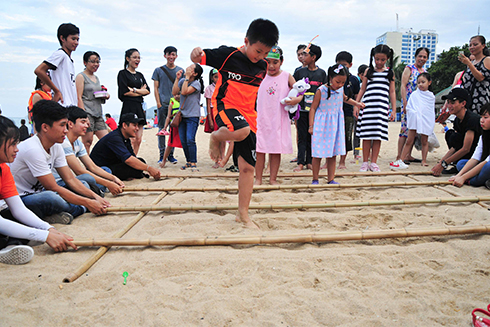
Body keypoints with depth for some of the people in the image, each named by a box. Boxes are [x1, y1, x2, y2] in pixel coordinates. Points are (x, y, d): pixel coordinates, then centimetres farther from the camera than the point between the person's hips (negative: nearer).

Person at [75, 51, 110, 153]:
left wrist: (105, 96, 7)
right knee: (87, 141, -9)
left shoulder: (96, 78, 21)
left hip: (98, 113, 8)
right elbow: (79, 98, -9)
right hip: (87, 113, -7)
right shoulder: (81, 76, -1)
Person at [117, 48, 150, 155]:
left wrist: (134, 90, -7)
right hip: (128, 107, -7)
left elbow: (147, 90, 8)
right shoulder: (123, 73, 0)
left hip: (139, 107, 7)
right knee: (131, 139, -11)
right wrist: (141, 91, -3)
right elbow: (125, 92, -11)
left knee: (138, 140, 4)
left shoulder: (140, 75, 19)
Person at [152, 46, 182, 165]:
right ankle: (162, 155, 7)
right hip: (163, 104, 0)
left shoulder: (180, 70, 10)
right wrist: (158, 103, -3)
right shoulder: (158, 70, 9)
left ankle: (171, 154, 10)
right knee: (162, 129, 1)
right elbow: (156, 88, 7)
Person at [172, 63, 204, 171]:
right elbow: (174, 92, -1)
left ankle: (193, 163, -7)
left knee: (190, 140, -15)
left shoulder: (196, 83, -8)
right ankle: (188, 162, 19)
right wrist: (177, 79, -2)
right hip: (182, 115, 6)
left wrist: (187, 77, -15)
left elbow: (184, 92, -20)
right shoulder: (182, 81, 10)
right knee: (183, 141, 7)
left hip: (193, 116, -6)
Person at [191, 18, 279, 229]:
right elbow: (199, 58, -7)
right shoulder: (228, 55, -7)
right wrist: (196, 54, -31)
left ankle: (243, 214, 13)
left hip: (248, 115, 5)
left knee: (247, 167, 1)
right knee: (241, 131, -41)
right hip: (225, 106, -5)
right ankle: (216, 137, -4)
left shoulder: (263, 66, 8)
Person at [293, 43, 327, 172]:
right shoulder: (300, 72, 5)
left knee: (313, 136, 6)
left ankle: (309, 162, 15)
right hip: (302, 109, 0)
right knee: (302, 136, 0)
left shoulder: (322, 73, 6)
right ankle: (301, 162, 4)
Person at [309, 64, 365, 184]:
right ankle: (315, 179, 13)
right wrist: (311, 125, -13)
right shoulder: (321, 90, -14)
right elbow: (313, 108, -10)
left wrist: (356, 103, 23)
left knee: (333, 154, 7)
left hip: (335, 125, 5)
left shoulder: (341, 89, 4)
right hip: (322, 126, -5)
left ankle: (331, 179, 16)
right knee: (318, 154, -1)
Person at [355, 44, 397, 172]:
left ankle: (373, 163, 9)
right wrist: (356, 105, 5)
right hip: (367, 106, 0)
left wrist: (394, 110, 6)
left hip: (382, 108, 0)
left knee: (378, 136, 0)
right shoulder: (368, 71, 10)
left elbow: (392, 92, 11)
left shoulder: (390, 73, 11)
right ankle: (365, 162, 7)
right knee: (366, 135, -2)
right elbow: (362, 90, 12)